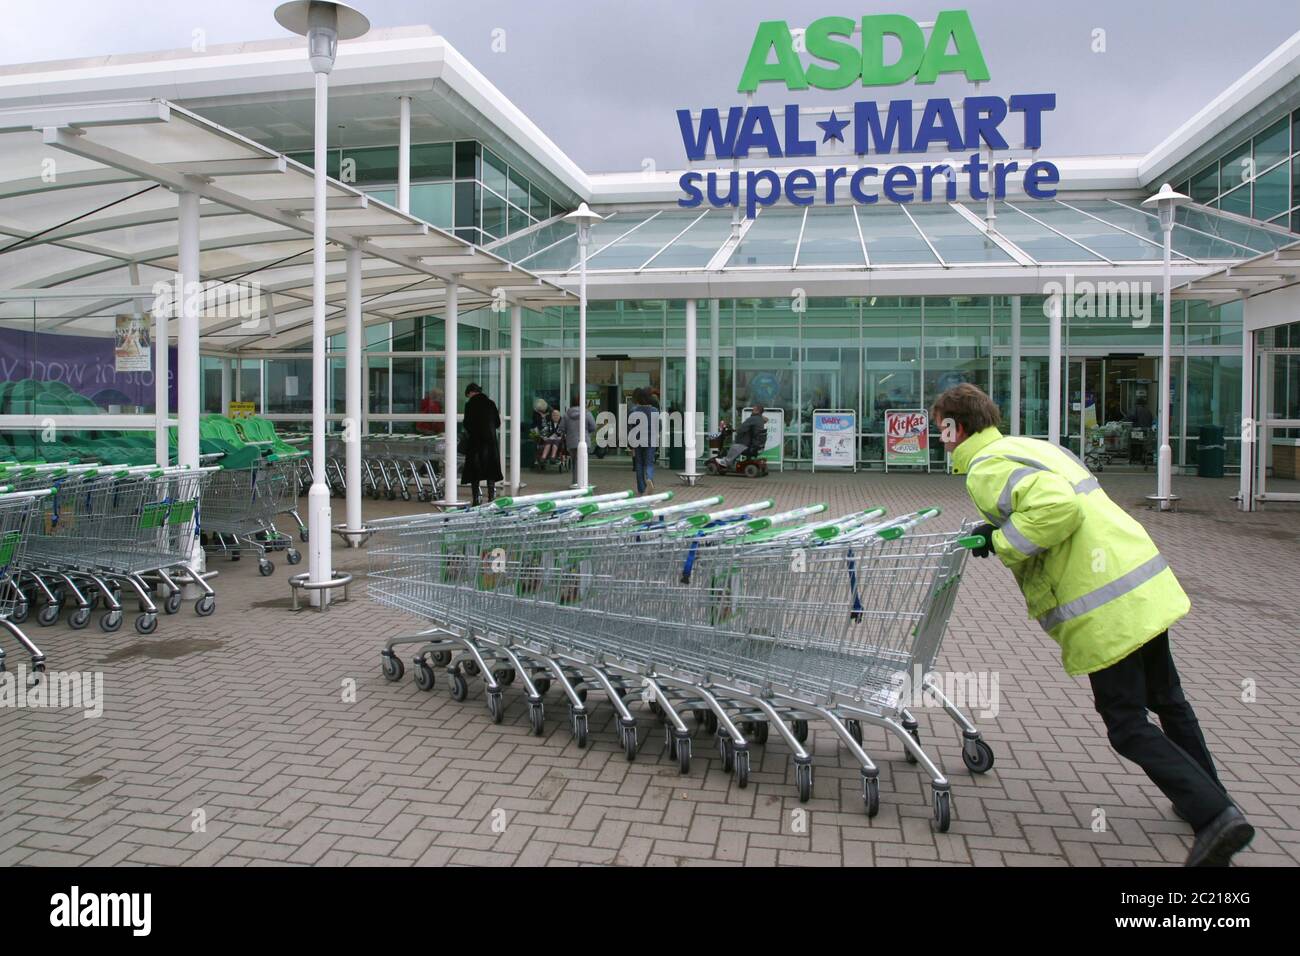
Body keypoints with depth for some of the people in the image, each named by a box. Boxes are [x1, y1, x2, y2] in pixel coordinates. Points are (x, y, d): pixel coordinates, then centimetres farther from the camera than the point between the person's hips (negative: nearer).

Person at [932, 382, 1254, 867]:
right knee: (1166, 700, 25)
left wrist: (1002, 540, -15)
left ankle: (1215, 816, -1)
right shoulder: (1032, 445, 16)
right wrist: (1000, 529, 12)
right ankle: (1210, 797, 40)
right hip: (1149, 586, 10)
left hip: (1106, 611, -10)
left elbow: (1056, 507, -28)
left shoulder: (986, 468, -13)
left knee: (1128, 727, 3)